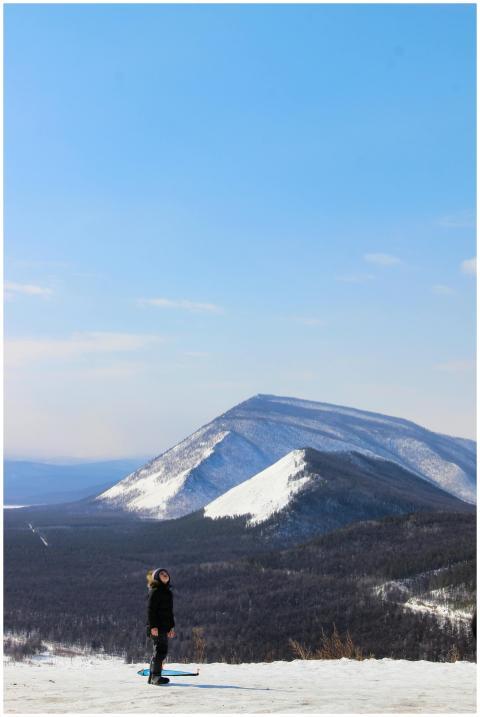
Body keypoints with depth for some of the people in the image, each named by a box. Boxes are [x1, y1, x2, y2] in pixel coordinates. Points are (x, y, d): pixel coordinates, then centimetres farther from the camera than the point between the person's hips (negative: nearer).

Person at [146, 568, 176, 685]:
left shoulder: (168, 592, 19)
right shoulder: (154, 591, -8)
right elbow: (151, 610, -14)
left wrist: (171, 627, 20)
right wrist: (153, 626, -21)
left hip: (164, 626, 9)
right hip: (156, 627, -9)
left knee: (162, 651, 11)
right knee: (160, 650, -14)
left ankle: (153, 677, 19)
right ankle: (156, 676, -13)